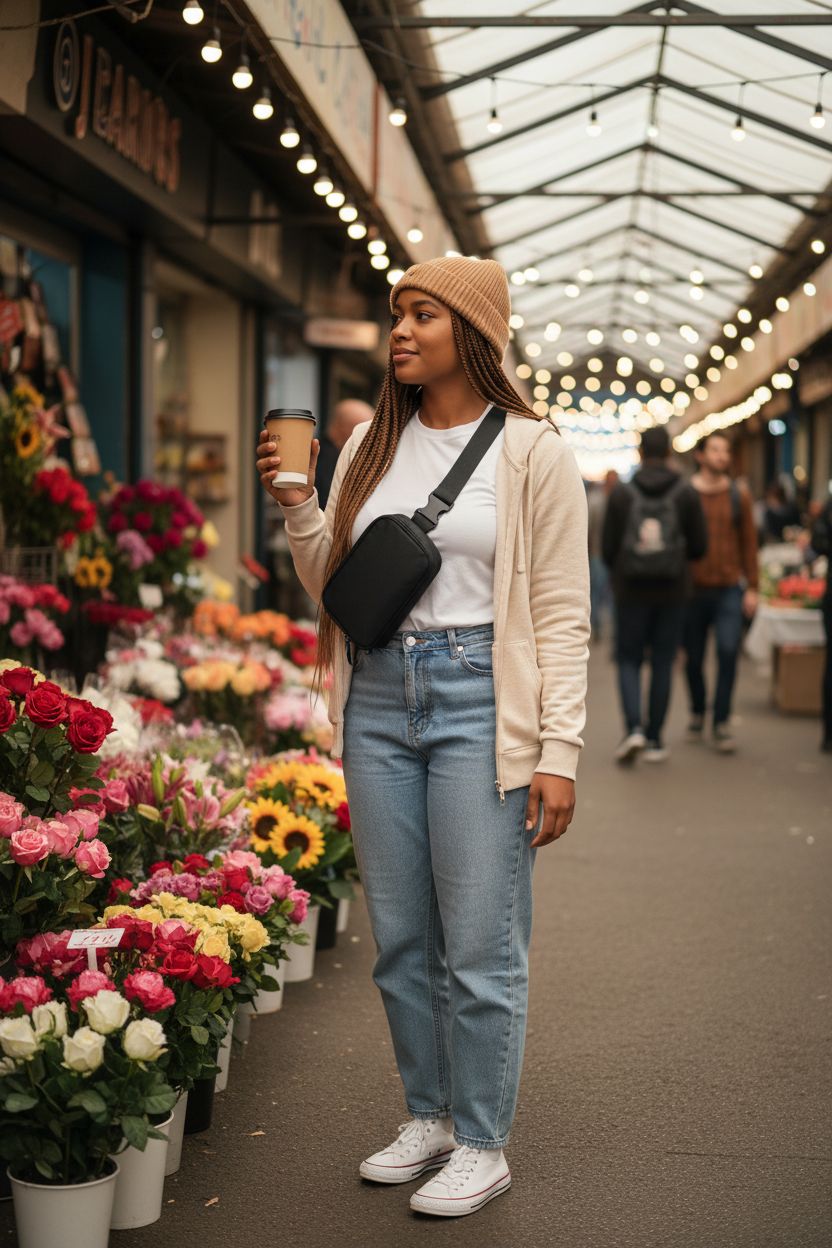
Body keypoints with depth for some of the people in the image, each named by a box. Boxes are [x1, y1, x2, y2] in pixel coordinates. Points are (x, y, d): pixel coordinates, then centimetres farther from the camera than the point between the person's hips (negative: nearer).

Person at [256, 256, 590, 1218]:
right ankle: (428, 1116, 29)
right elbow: (331, 586, 16)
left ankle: (482, 1145, 16)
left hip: (480, 703, -5)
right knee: (400, 938, 12)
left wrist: (559, 755, -10)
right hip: (380, 698, 5)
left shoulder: (531, 452, -4)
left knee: (480, 946, 0)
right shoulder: (371, 444, 10)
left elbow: (563, 616, -5)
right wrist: (298, 507, -2)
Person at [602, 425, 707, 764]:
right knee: (662, 664, 9)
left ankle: (633, 728, -11)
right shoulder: (686, 493, -3)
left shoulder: (622, 493, -4)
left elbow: (608, 548, -2)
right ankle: (654, 740, 12)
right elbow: (699, 546, -1)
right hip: (671, 592, 1)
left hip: (631, 592, -1)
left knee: (629, 660, 9)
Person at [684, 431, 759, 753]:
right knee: (694, 658, 8)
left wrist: (752, 588, 2)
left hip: (729, 588, 0)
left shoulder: (739, 495, 6)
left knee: (728, 651, -13)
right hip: (693, 590, 0)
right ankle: (697, 714, 30)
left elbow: (749, 542, 7)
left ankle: (722, 722, -4)